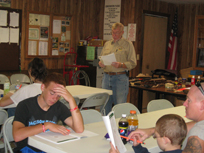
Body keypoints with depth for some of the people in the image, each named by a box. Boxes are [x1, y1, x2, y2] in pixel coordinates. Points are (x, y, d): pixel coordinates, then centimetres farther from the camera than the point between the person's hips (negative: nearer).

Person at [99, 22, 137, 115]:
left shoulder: (128, 44, 2)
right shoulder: (107, 44, 16)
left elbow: (133, 63, -4)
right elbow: (102, 58, 20)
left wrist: (121, 65, -21)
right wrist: (100, 63, -3)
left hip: (120, 77, -5)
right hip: (106, 76, 5)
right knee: (104, 105, 9)